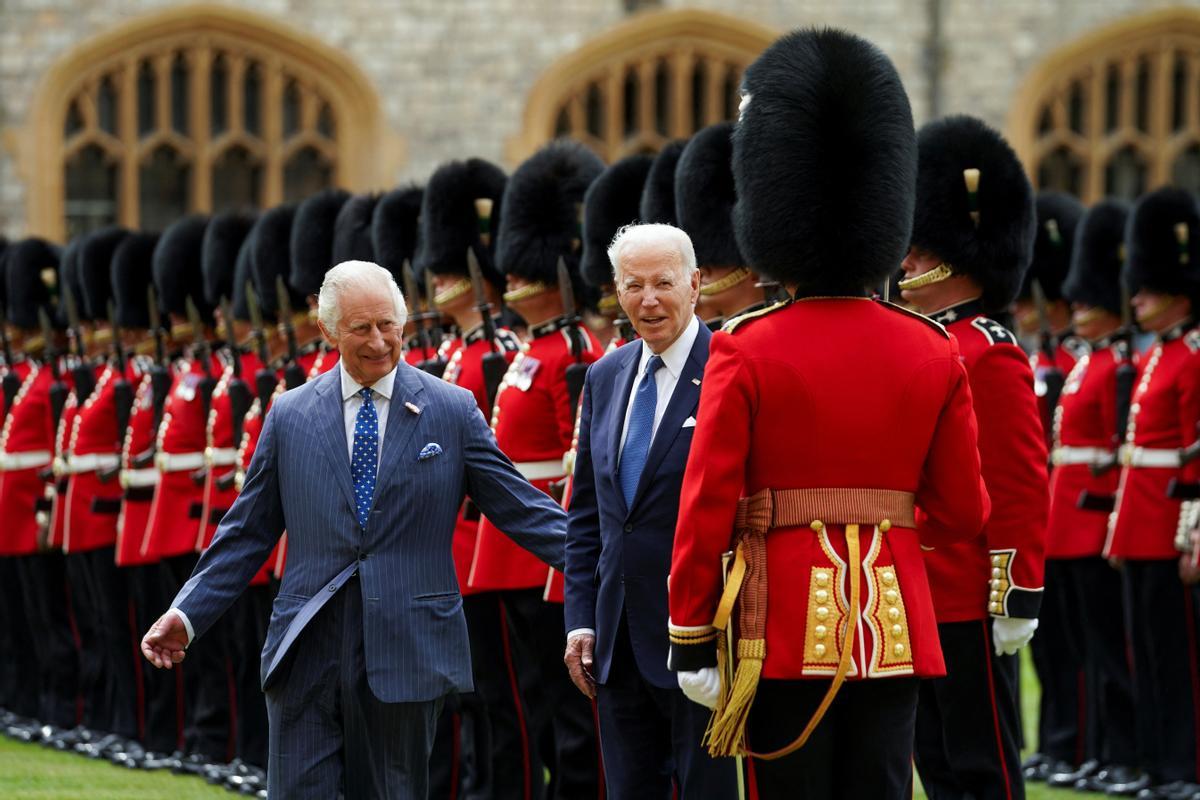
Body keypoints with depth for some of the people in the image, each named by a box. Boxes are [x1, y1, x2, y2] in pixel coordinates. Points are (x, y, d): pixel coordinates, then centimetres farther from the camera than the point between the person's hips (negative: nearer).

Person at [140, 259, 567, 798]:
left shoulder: (452, 411, 2)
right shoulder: (289, 416, 6)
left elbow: (520, 508, 4)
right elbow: (247, 533, 10)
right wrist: (187, 615, 2)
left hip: (405, 652, -1)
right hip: (306, 654, 1)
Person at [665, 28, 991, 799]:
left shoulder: (745, 352, -7)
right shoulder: (934, 353, 2)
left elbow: (706, 509, -8)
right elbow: (965, 512, 5)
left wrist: (690, 640, -2)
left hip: (787, 624, -3)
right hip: (895, 626, 3)